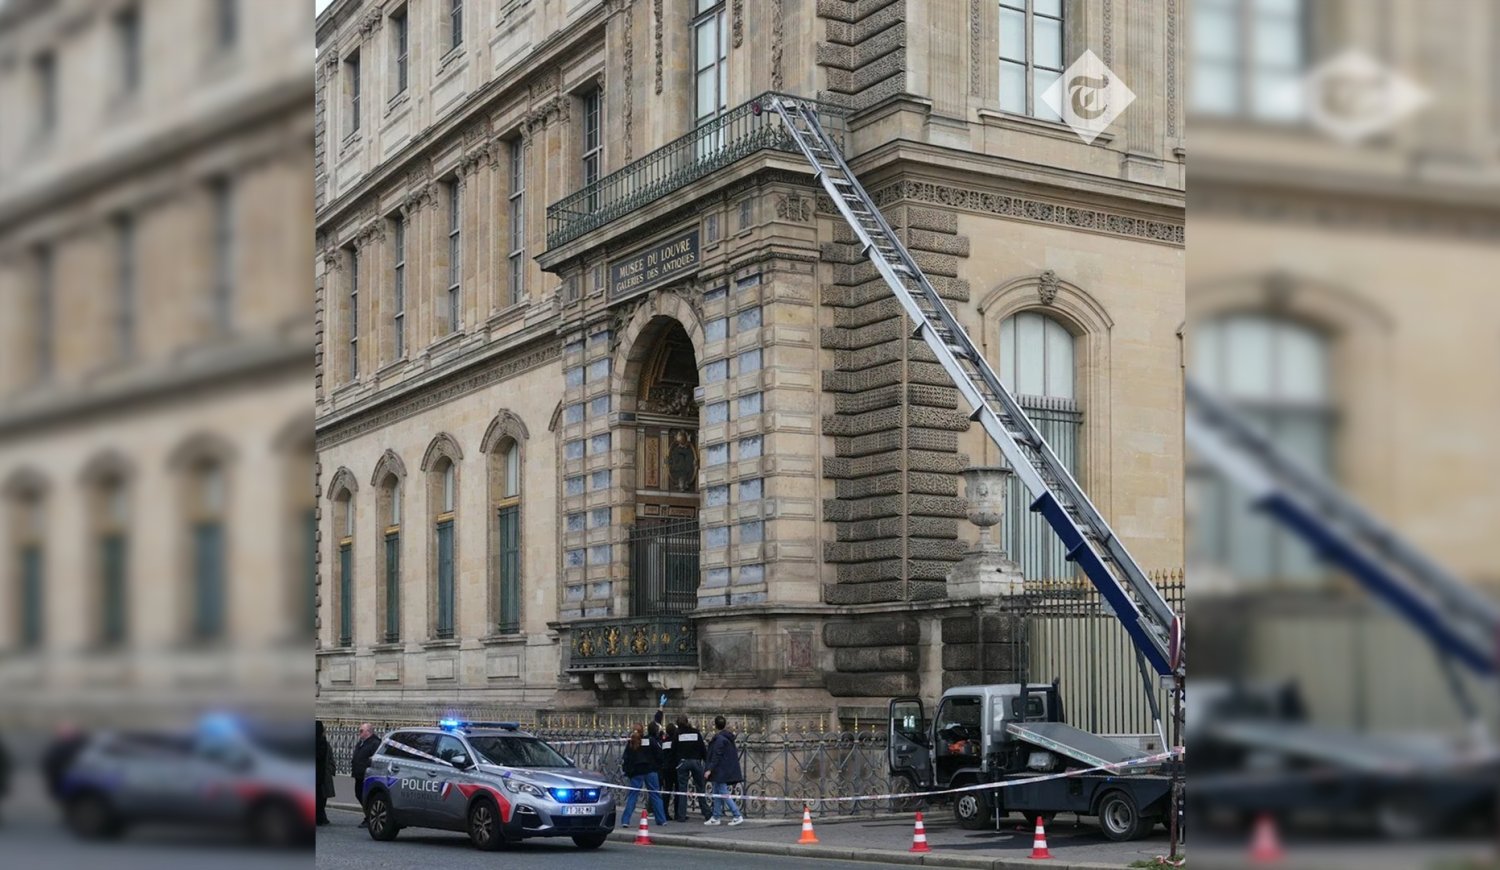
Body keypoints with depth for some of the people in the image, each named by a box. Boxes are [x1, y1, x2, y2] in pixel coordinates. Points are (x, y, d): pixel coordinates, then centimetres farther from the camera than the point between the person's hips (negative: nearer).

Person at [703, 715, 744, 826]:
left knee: (724, 794, -7)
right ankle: (715, 817, 17)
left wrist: (710, 770, -22)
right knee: (717, 793, 14)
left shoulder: (719, 739, -17)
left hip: (721, 771, -10)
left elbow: (716, 756, -22)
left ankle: (738, 816, -10)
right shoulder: (728, 737, 13)